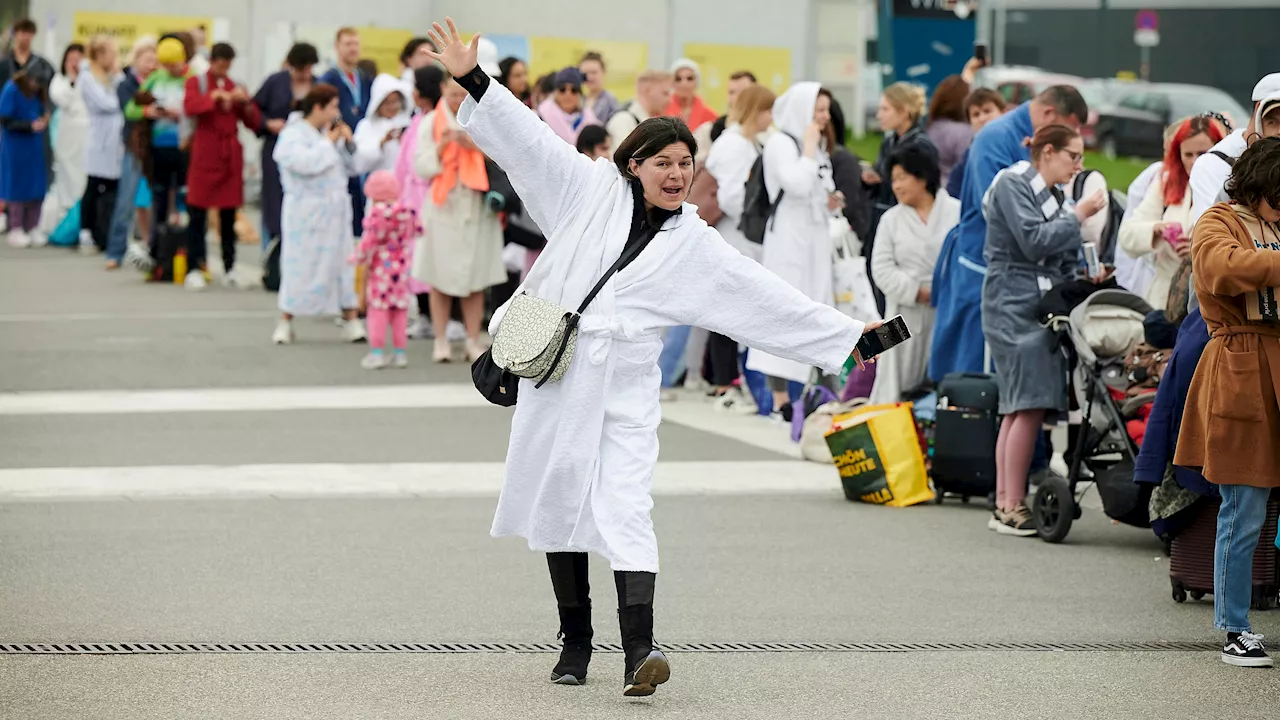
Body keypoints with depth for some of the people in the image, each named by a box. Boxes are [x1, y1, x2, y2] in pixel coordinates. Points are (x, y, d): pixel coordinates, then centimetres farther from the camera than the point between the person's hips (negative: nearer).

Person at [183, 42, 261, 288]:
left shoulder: (236, 87, 13)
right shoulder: (196, 83, 5)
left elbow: (254, 124, 10)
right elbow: (190, 107, -16)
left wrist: (246, 103, -7)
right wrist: (215, 96, -24)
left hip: (230, 156, 3)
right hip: (204, 155, -3)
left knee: (229, 214, 5)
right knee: (198, 212, -3)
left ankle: (229, 268, 10)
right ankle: (194, 268, 0)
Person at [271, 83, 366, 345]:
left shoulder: (330, 132, 13)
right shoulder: (293, 135, -8)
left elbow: (350, 168, 17)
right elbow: (305, 163, -26)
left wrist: (348, 144, 2)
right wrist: (329, 143, -12)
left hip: (335, 211, 7)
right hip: (306, 212, -6)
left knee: (343, 263, 5)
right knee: (300, 267, -2)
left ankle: (351, 320, 8)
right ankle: (285, 322, 9)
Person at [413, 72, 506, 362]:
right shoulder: (431, 123, 6)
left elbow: (503, 162, 1)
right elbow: (421, 168, 1)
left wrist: (476, 147, -13)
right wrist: (441, 147, -14)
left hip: (477, 207, 1)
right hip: (443, 207, -1)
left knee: (476, 278, 0)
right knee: (441, 277, -2)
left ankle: (473, 341, 5)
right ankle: (441, 341, 4)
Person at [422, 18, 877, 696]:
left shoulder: (696, 246, 6)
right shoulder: (593, 190, 4)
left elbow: (768, 298, 7)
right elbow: (528, 140, 0)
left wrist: (851, 337, 5)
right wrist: (474, 81, -10)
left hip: (624, 388, -1)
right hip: (554, 378, 1)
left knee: (624, 508, -15)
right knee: (560, 501, 7)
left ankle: (639, 649, -25)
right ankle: (575, 642, 21)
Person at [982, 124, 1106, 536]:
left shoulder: (1052, 196, 21)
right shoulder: (1012, 185, -5)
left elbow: (1062, 262, 21)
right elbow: (1033, 241, -15)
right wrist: (1078, 217, -8)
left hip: (1042, 306, 9)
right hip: (1014, 305, -9)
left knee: (1018, 409, 6)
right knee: (1029, 407, -15)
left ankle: (1005, 506, 6)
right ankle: (1013, 507, -14)